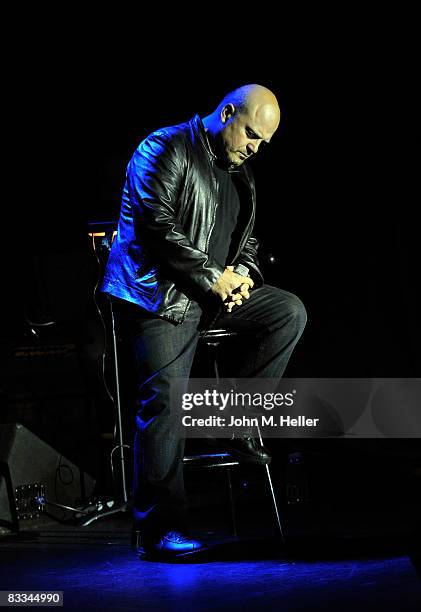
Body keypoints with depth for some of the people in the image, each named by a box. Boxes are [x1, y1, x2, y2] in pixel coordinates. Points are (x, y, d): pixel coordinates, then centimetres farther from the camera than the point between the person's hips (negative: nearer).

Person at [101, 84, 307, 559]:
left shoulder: (239, 173, 18)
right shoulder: (165, 148, -7)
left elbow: (247, 240, 23)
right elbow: (158, 225, -17)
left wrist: (243, 274, -1)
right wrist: (214, 277, -17)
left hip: (217, 290, 8)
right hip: (160, 292, -8)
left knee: (290, 312, -7)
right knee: (164, 400, -15)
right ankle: (159, 529, -12)